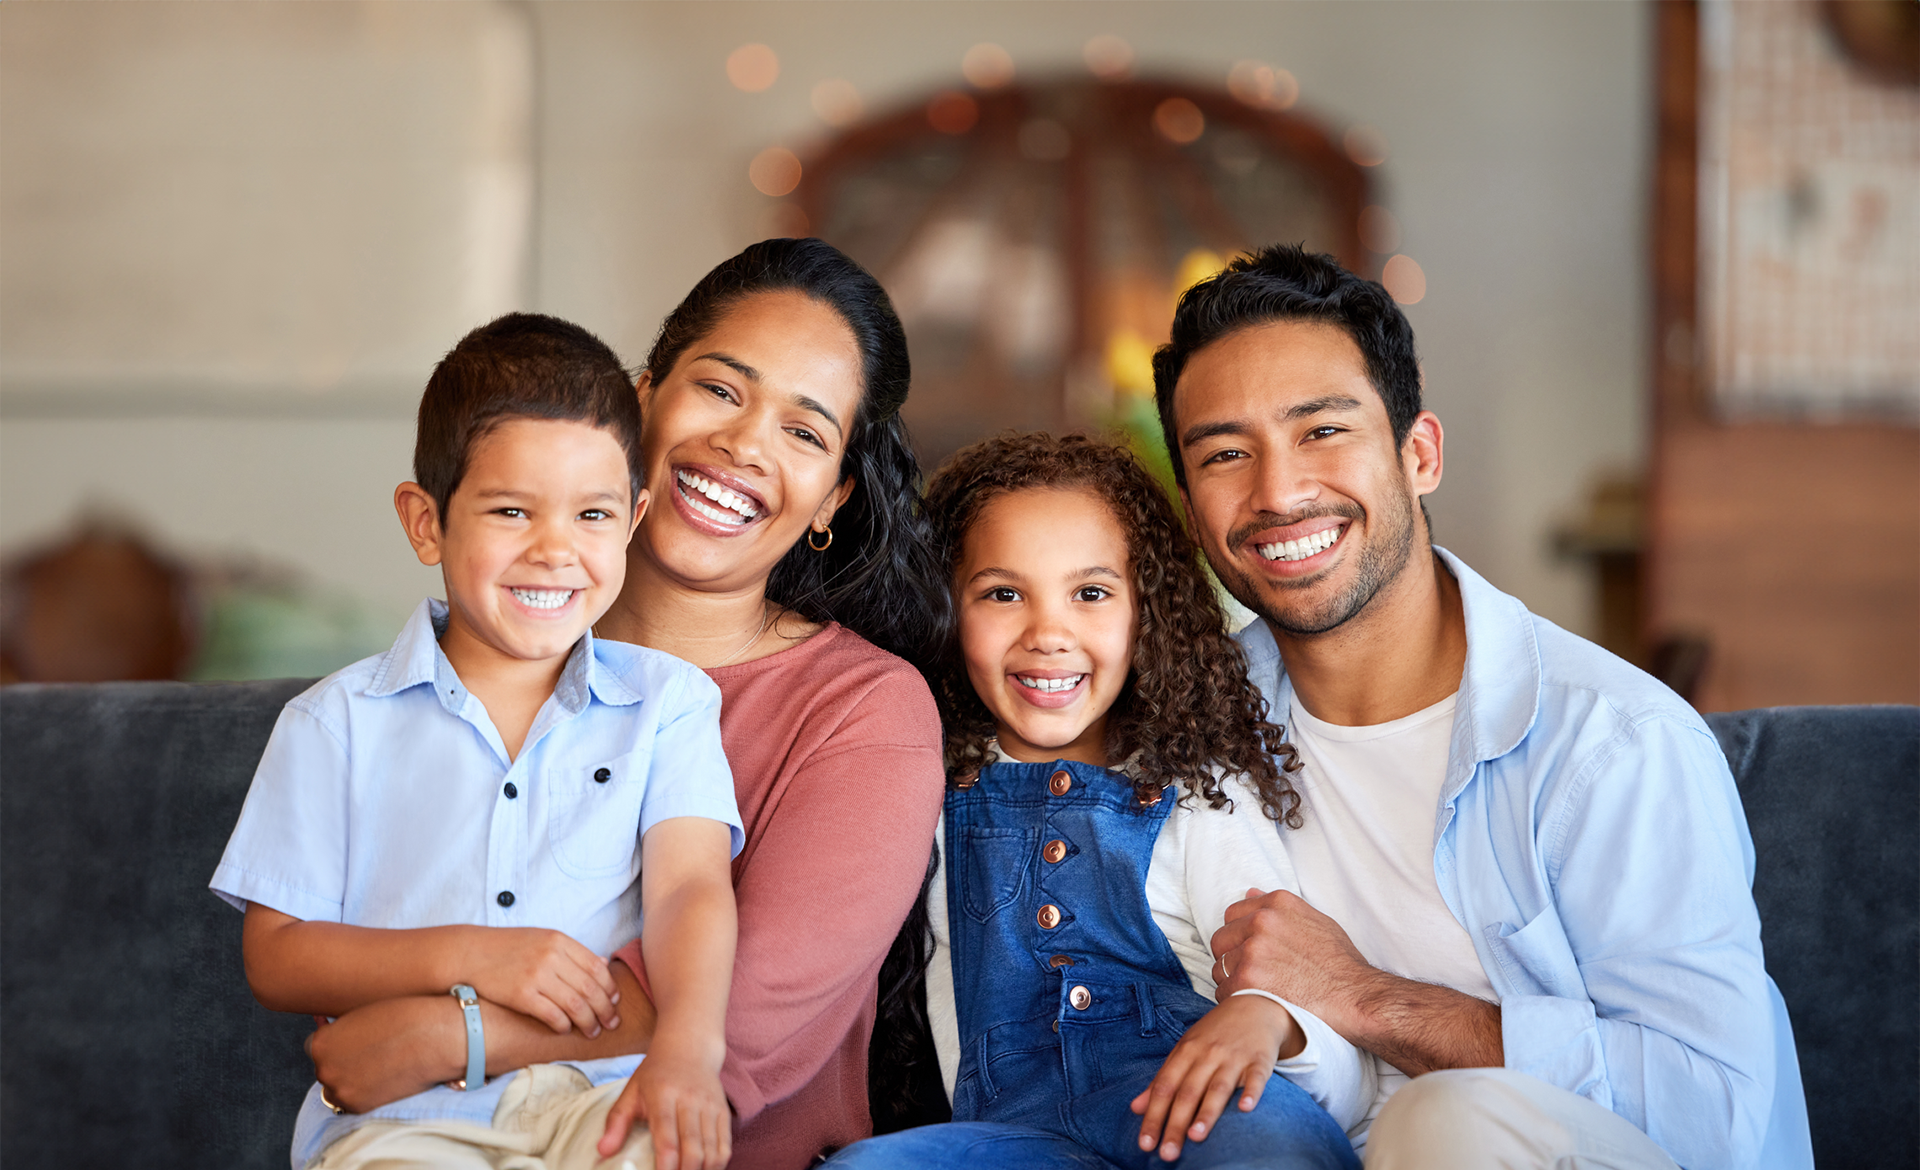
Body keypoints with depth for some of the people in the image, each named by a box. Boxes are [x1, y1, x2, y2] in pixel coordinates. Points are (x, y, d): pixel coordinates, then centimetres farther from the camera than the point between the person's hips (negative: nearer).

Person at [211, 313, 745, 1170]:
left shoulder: (667, 703, 13)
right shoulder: (338, 724, 11)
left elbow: (690, 888, -2)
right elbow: (275, 956, 8)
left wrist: (686, 1045, -24)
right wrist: (462, 957, -9)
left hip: (603, 1093, 1)